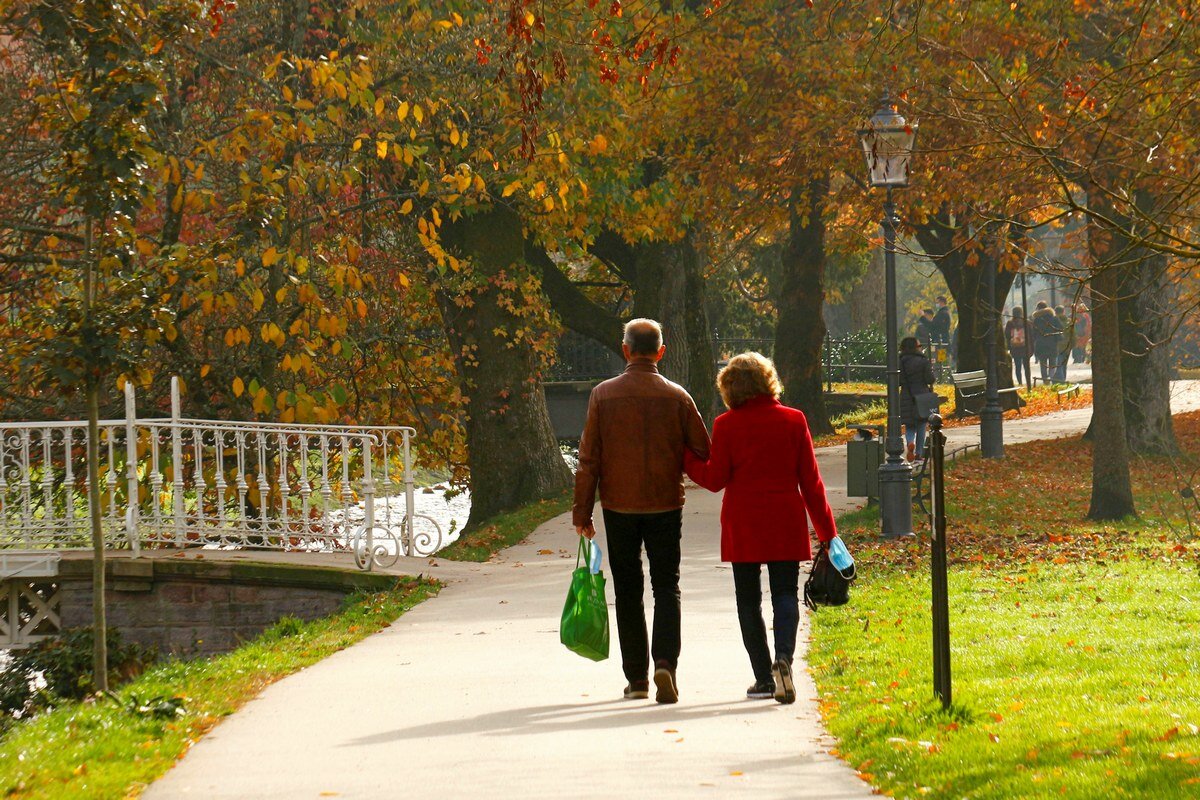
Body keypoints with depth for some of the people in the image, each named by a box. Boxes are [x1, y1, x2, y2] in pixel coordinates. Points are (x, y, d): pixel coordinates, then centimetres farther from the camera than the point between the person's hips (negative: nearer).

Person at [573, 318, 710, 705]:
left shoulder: (604, 395, -4)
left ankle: (637, 678, 10)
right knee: (666, 587, 4)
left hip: (619, 507, 0)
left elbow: (589, 459, -3)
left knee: (628, 592, 9)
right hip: (665, 505, 0)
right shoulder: (676, 397, -4)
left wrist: (582, 513, 3)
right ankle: (665, 662, -17)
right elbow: (703, 450, 0)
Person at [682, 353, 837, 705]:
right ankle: (784, 657, -23)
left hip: (743, 525, -1)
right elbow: (810, 480, 1)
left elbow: (715, 479, -3)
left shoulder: (726, 425, -6)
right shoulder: (793, 421, -1)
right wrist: (826, 530, 6)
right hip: (786, 524, 1)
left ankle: (763, 678, 5)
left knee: (748, 600, 8)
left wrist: (684, 455, 12)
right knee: (785, 593, 4)